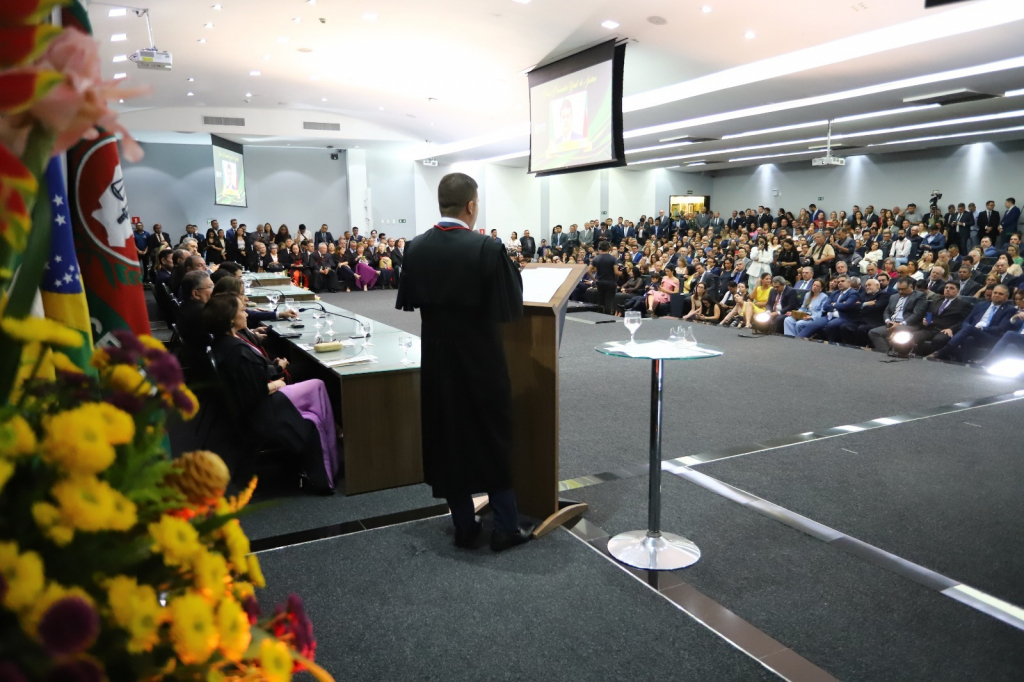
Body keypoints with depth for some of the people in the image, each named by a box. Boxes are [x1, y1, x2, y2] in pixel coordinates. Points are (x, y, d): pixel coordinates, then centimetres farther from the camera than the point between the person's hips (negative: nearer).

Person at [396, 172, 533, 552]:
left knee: (448, 439, 13)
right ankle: (505, 528, 17)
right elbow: (512, 308, -14)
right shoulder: (486, 248, -18)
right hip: (482, 360, -4)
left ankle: (463, 527, 22)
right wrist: (501, 284, 3)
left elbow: (409, 300, 8)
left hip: (437, 360, 4)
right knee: (494, 439, 10)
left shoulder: (416, 248, -3)